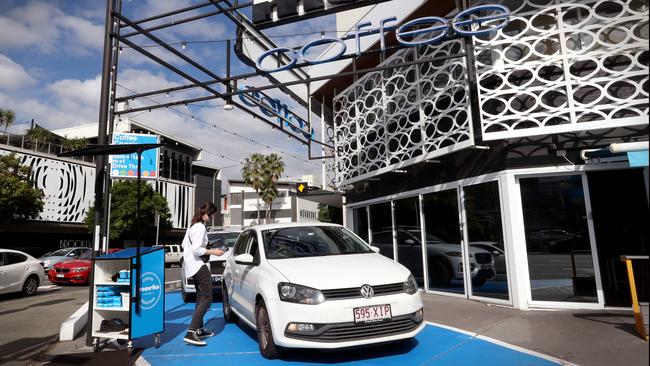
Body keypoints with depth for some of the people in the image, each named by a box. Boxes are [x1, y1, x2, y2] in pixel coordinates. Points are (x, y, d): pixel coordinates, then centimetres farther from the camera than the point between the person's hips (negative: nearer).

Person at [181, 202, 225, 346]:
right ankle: (191, 333, -16)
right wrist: (213, 252, -15)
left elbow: (184, 244, 19)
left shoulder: (192, 225, 14)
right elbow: (197, 249, -24)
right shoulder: (201, 227, -17)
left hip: (191, 265, 11)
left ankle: (199, 330, 25)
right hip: (197, 265, -11)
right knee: (206, 299, -11)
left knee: (201, 299, 18)